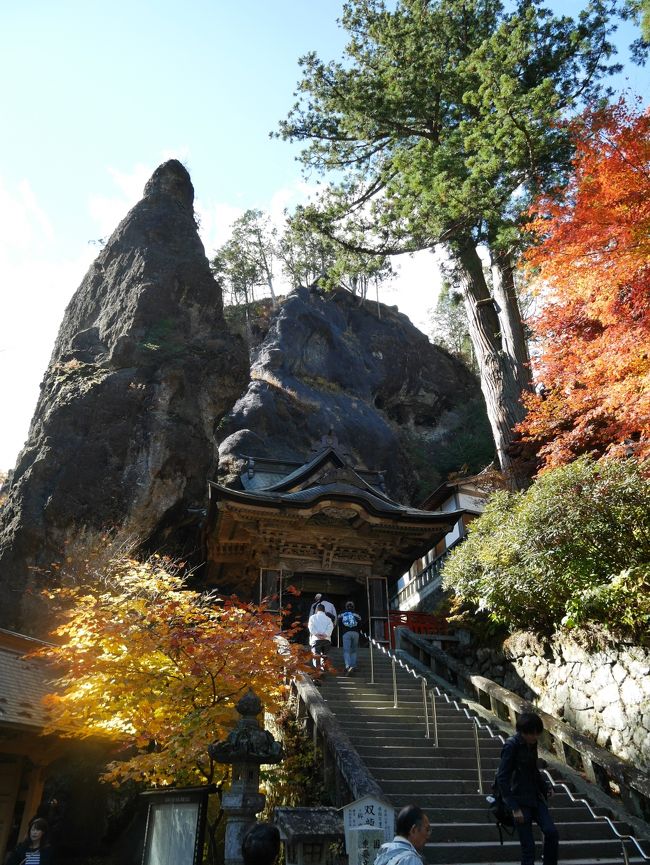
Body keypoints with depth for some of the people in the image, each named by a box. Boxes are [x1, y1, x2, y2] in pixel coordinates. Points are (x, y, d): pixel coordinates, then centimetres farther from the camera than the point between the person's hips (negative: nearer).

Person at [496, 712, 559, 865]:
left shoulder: (532, 744, 4)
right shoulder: (511, 746, -18)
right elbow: (502, 778, -18)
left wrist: (545, 787, 7)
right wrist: (514, 807, -19)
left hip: (534, 797, 6)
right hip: (519, 800, -6)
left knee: (551, 832, -10)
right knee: (528, 846, -4)